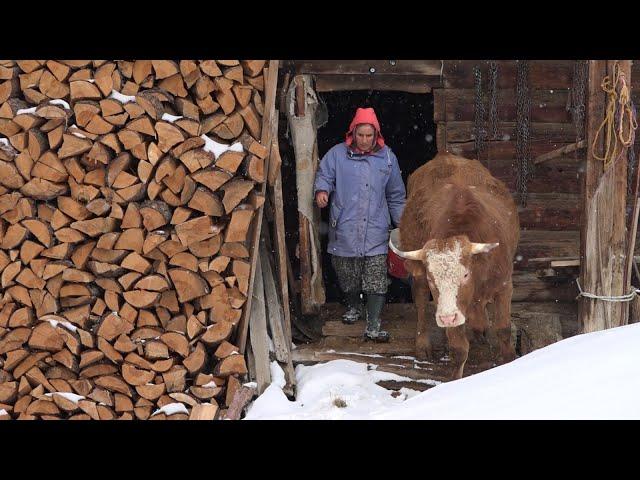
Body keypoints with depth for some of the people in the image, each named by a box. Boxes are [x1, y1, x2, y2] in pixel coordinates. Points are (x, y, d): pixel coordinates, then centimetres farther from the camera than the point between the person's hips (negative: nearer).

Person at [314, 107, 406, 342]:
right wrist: (322, 190, -19)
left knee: (377, 280, -9)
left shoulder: (387, 157, 9)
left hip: (376, 229, 0)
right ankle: (353, 307, 40)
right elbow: (324, 174, 5)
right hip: (345, 229, 0)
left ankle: (374, 326, -7)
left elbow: (396, 195, 16)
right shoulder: (337, 154, 3)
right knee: (347, 276, 12)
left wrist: (402, 222, 16)